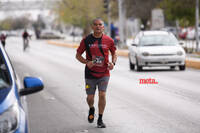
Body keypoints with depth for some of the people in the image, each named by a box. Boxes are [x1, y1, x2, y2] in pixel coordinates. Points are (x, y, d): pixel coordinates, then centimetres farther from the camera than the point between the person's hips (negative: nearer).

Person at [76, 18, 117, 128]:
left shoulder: (108, 40, -1)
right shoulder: (86, 40, -3)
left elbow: (114, 53, 15)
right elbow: (78, 55, 4)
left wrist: (113, 63, -6)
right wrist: (86, 62, -15)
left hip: (104, 74, 0)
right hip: (90, 74, 0)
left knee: (102, 95, -11)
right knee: (90, 97, 6)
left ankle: (100, 119, 3)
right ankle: (91, 109, 41)